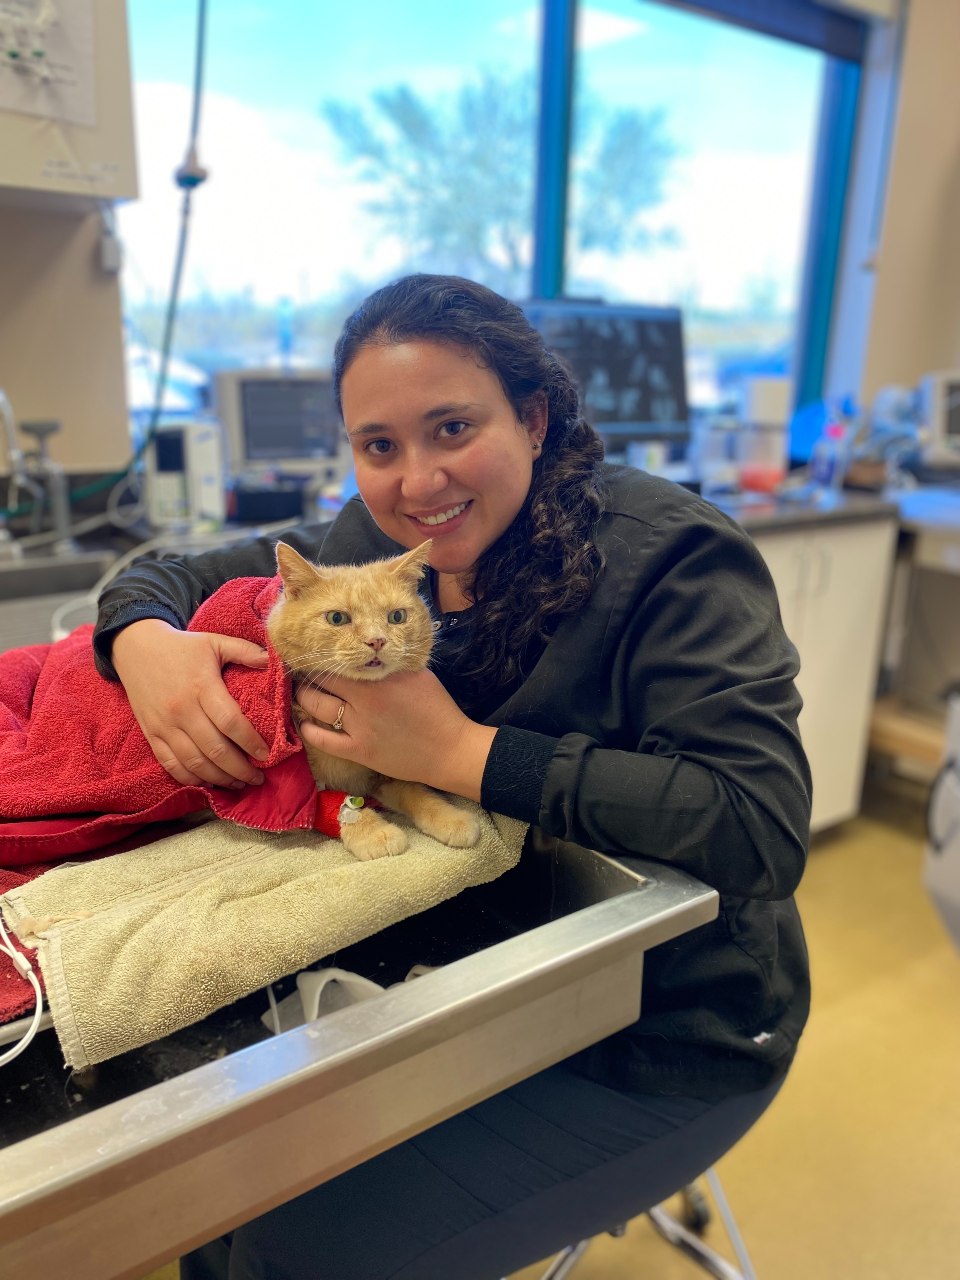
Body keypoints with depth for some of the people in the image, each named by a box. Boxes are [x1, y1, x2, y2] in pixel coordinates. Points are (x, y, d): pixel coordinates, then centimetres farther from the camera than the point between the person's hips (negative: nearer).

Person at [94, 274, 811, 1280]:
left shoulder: (671, 558, -21)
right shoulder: (379, 542, -3)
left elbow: (762, 831, -30)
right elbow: (174, 577, 6)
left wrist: (459, 752, -31)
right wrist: (146, 642, -19)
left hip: (659, 1041, -5)